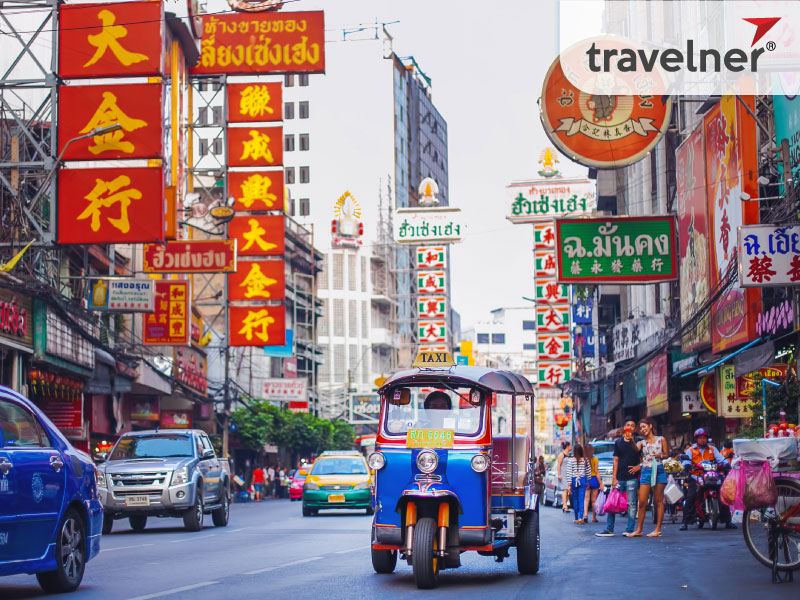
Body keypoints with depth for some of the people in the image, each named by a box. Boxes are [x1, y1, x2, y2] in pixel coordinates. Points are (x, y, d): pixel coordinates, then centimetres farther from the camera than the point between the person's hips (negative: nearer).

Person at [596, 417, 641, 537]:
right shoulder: (618, 442, 11)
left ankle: (630, 530, 4)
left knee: (631, 504, -2)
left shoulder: (637, 442, 3)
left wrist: (639, 467, -14)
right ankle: (609, 529, 5)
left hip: (632, 478, -3)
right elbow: (616, 461, 10)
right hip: (619, 478, 3)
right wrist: (614, 478, 3)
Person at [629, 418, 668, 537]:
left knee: (658, 501, 0)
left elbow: (666, 455, 11)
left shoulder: (661, 440, 8)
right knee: (642, 502, -3)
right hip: (646, 472, 2)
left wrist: (660, 456, -11)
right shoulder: (642, 443, 11)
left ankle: (658, 529, 2)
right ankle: (639, 529, 2)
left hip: (658, 470, -2)